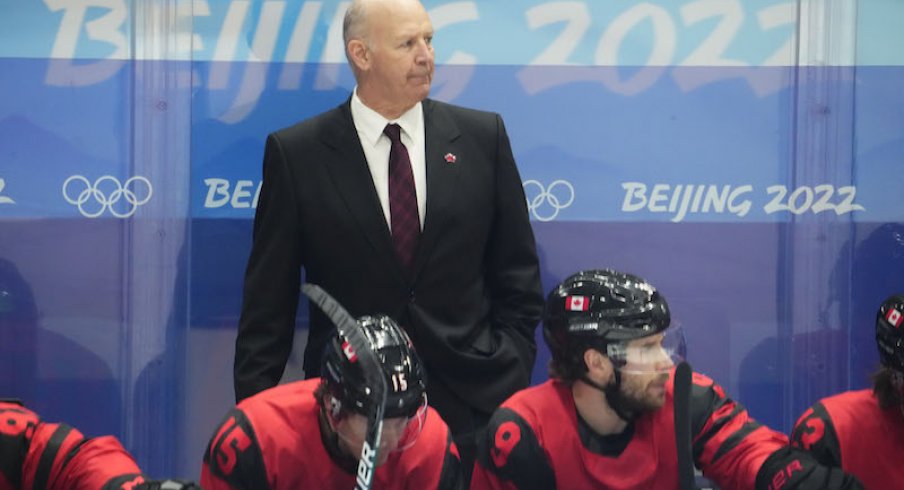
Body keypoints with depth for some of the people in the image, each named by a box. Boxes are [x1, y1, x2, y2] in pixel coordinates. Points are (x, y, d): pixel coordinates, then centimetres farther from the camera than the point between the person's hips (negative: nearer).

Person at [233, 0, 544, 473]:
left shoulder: (482, 136, 4)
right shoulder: (296, 153, -1)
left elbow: (517, 276, 10)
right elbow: (268, 304, 1)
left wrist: (509, 376, 2)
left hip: (471, 403, 1)